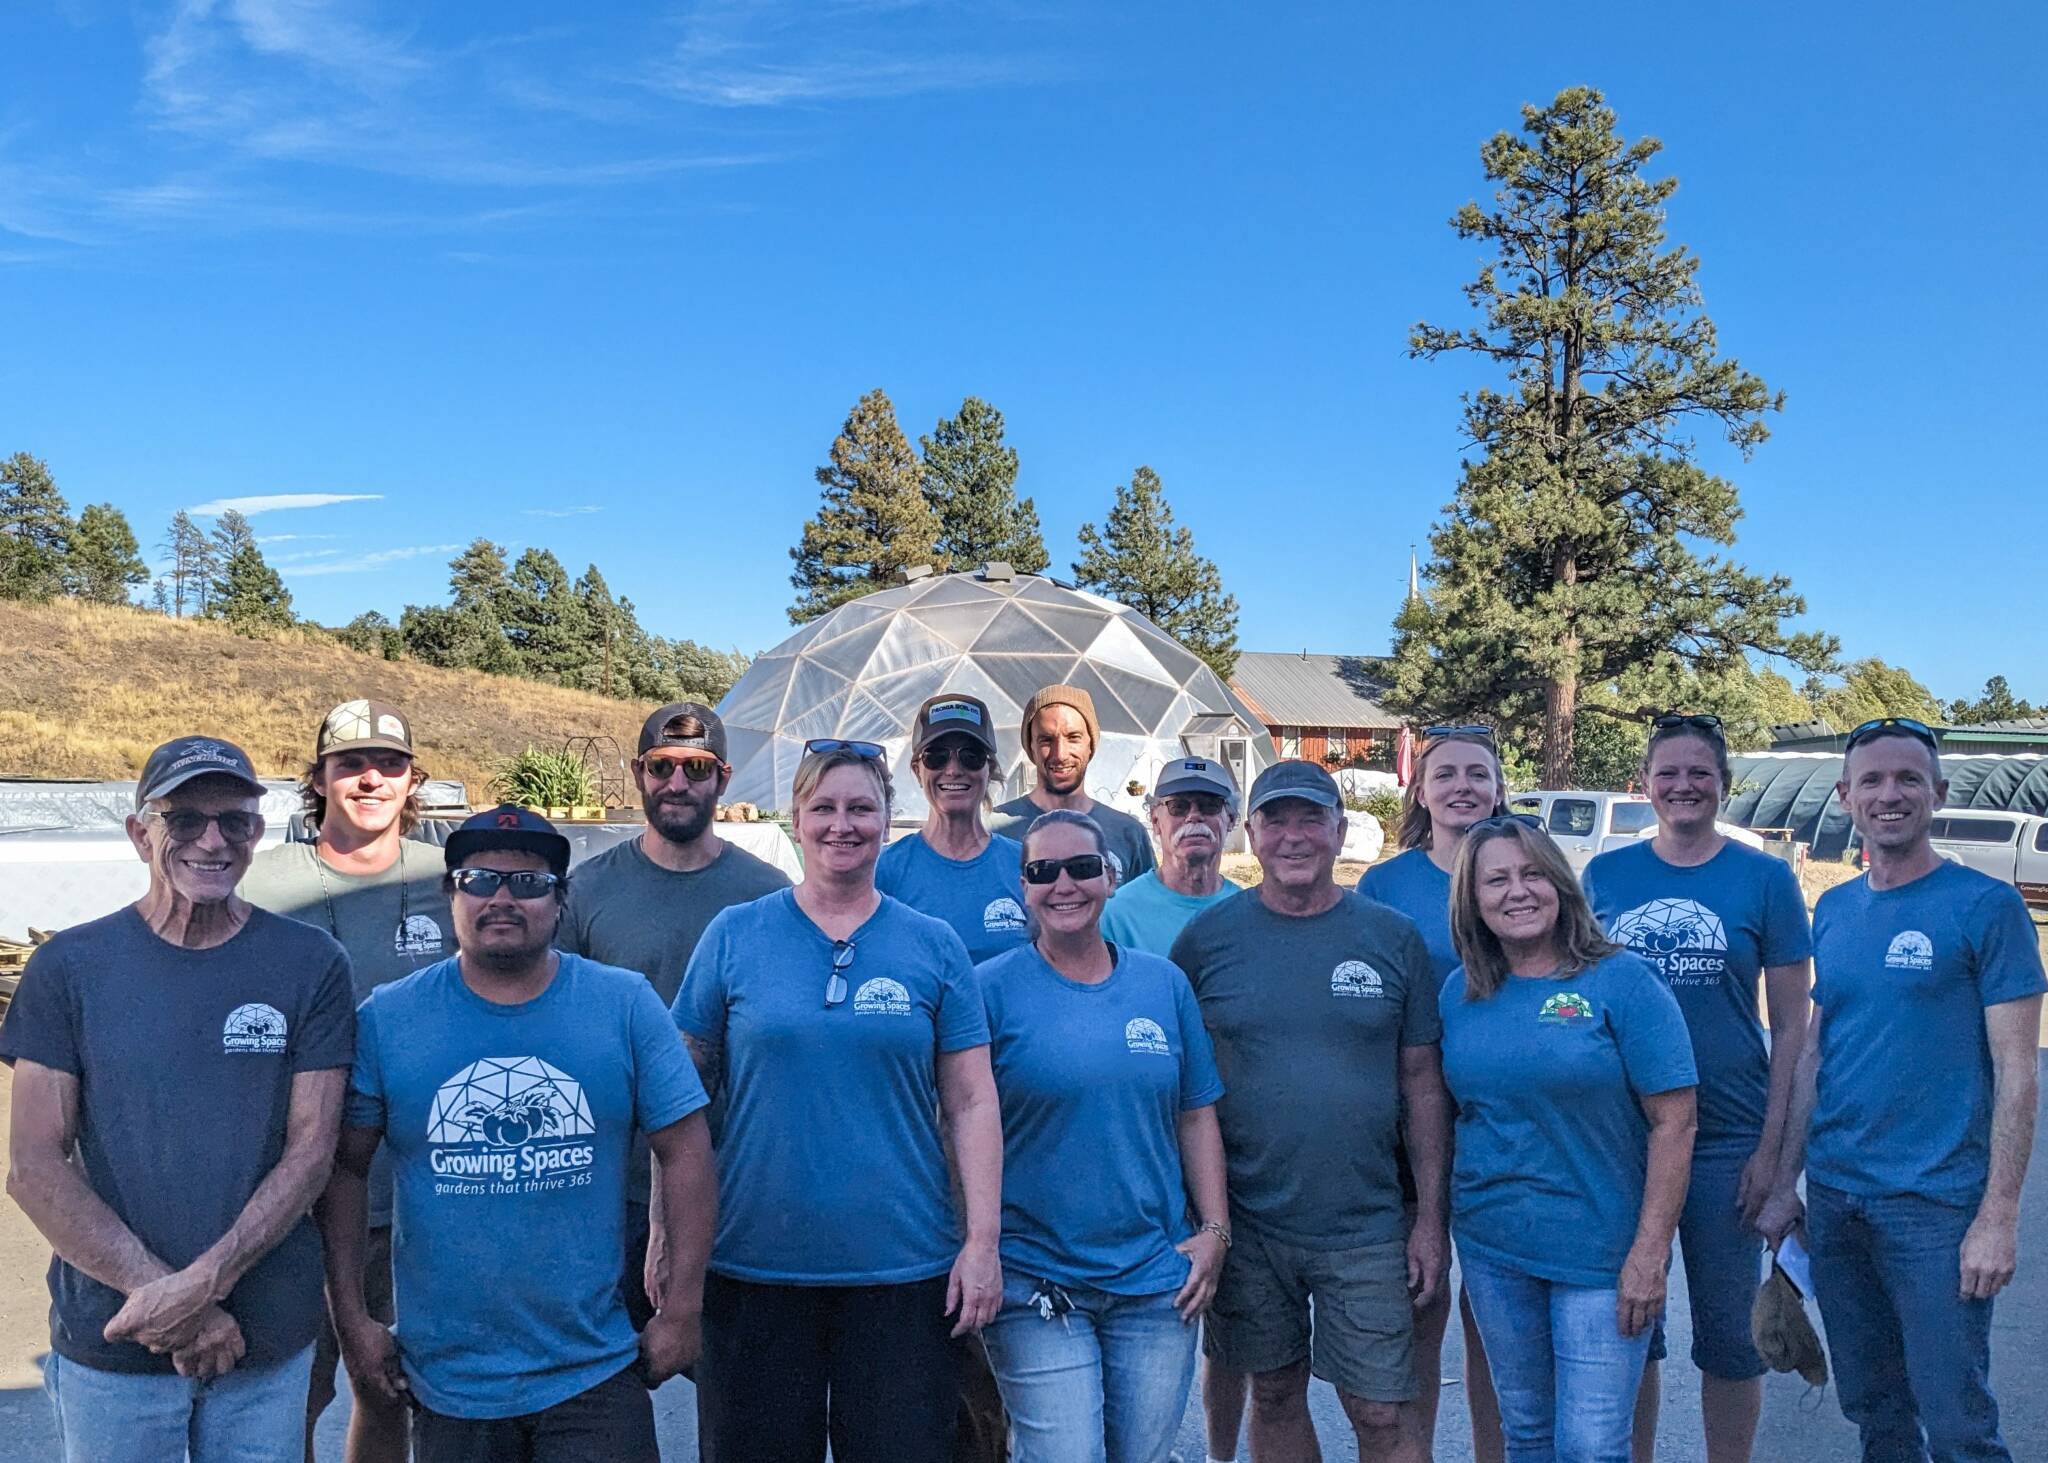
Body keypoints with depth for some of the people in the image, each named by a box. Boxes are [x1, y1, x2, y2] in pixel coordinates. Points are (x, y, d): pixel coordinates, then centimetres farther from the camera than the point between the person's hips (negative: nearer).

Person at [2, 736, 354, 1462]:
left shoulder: (310, 964, -3)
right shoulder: (68, 966, -2)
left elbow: (311, 1152, -5)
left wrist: (201, 1284, -16)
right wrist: (159, 1295, -14)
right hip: (106, 1343, 0)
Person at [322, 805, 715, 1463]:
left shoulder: (626, 1004, -6)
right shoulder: (387, 1018, -3)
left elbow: (686, 1151, -5)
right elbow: (345, 1168, 2)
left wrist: (681, 1311, -6)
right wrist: (351, 1317, -1)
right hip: (445, 1380, 1)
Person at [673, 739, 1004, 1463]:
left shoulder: (933, 945, 2)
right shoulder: (734, 935, 1)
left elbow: (971, 1103, 2)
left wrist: (982, 1241, -4)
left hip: (903, 1265, 0)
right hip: (755, 1263, 0)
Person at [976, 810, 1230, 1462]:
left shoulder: (1165, 983, 6)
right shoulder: (990, 989, -5)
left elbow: (1195, 1116, 11)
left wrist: (1214, 1228, 4)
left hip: (1158, 1281, 4)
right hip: (1033, 1280, -4)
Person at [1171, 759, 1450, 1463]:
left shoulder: (1393, 938, -1)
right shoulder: (1207, 936, -2)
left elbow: (1422, 1082, 2)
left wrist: (1431, 1216, 0)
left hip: (1366, 1228, 0)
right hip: (1245, 1225, 1)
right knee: (1275, 1395, 14)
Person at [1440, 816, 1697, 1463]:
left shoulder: (1621, 981, -10)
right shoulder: (1461, 993, 3)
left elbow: (1674, 1123, -12)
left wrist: (1650, 1253, -14)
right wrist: (1435, 1221, 7)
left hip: (1601, 1256, -4)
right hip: (1491, 1249, 4)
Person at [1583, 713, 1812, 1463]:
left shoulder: (1765, 878, -2)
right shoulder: (1605, 875, 3)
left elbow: (1792, 1025, -1)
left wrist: (1772, 1147, -7)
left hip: (1727, 1140, -2)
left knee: (1728, 1332, 10)